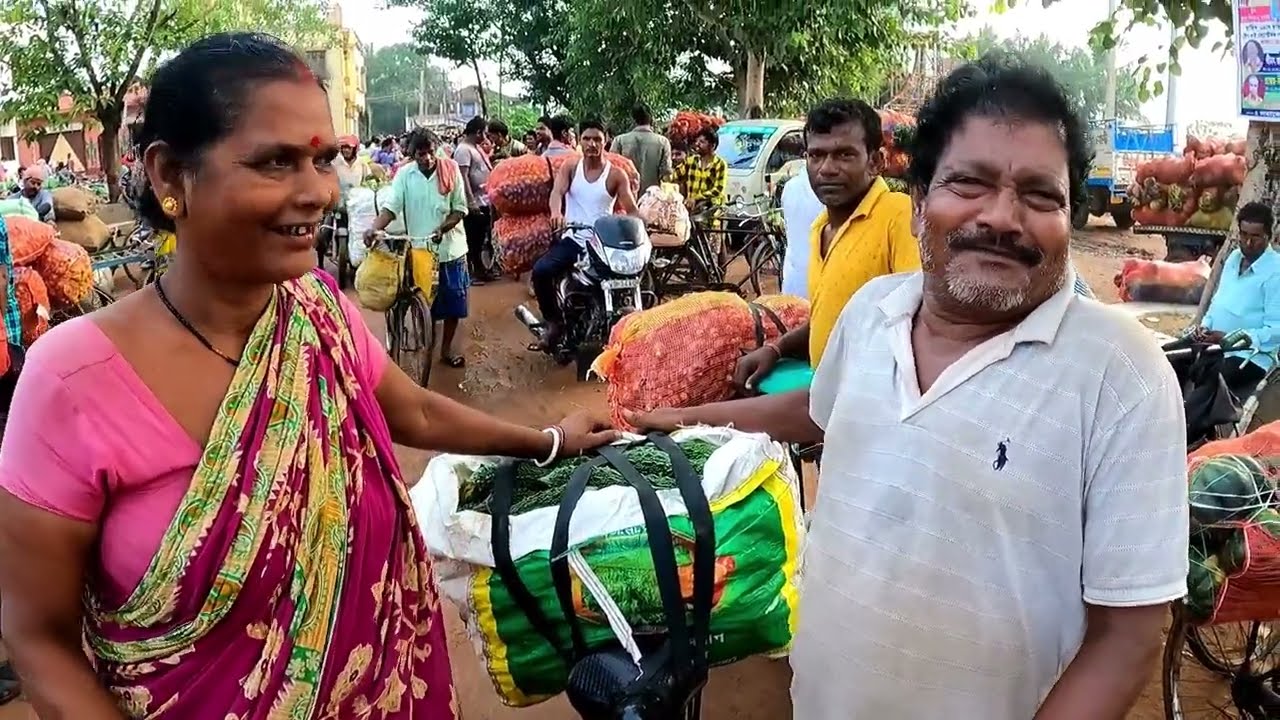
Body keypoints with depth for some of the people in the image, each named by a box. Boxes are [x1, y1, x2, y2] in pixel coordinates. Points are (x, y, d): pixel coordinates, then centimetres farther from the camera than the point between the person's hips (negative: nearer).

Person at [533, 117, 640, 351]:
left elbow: (631, 210, -2)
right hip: (572, 239, 1)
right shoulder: (569, 167, 7)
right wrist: (556, 212, -36)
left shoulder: (616, 175, 4)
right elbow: (557, 191, -12)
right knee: (541, 270, -25)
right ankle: (554, 322, -8)